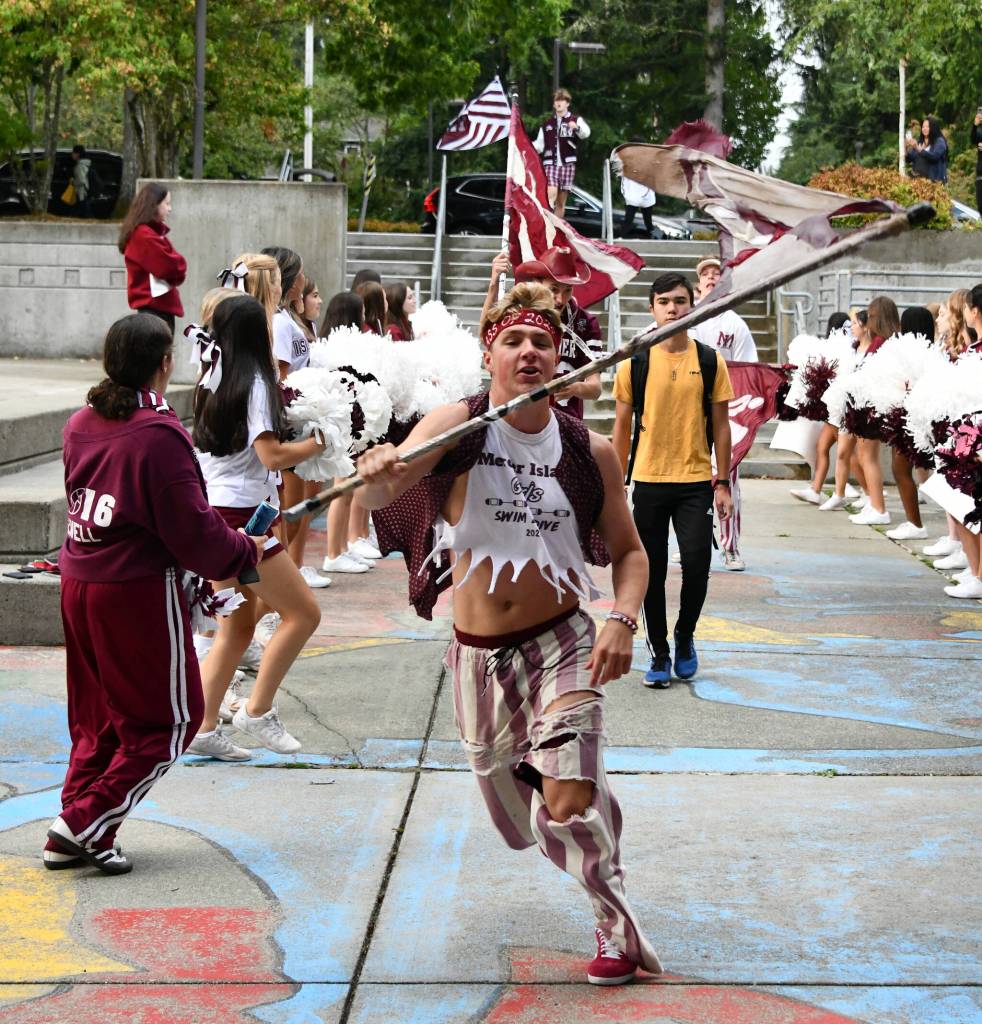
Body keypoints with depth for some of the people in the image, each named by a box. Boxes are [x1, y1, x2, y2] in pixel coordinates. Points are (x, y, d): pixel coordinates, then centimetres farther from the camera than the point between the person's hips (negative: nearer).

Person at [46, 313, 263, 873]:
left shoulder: (83, 424, 5)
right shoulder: (159, 435, -18)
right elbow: (194, 533, -17)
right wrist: (247, 551, 2)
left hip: (79, 582, 8)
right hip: (140, 591, -8)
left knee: (97, 716, 19)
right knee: (168, 719, 7)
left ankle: (75, 837, 18)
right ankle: (87, 823, 1)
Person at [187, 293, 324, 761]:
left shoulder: (213, 384, 11)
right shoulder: (254, 383, -11)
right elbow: (272, 455, -18)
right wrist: (319, 442, -6)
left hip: (212, 512, 9)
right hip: (239, 516, -9)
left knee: (238, 626, 14)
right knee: (303, 612, -2)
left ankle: (202, 727, 11)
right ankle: (258, 712, 0)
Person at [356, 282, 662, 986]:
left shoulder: (591, 453, -5)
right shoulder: (457, 426, -10)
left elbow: (629, 550, 6)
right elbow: (384, 489, -25)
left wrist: (624, 620, -13)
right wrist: (377, 473, -49)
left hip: (562, 644, -1)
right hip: (479, 654, 1)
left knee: (568, 807, -21)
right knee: (519, 827, 15)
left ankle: (616, 919, 8)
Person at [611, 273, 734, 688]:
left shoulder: (710, 361, 2)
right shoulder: (634, 364, 1)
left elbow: (720, 425, 6)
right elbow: (622, 426, 6)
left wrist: (722, 483, 2)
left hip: (696, 482, 0)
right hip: (648, 481, 0)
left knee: (696, 566, -8)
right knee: (652, 572, 4)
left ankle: (684, 637, 18)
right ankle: (659, 655, 17)